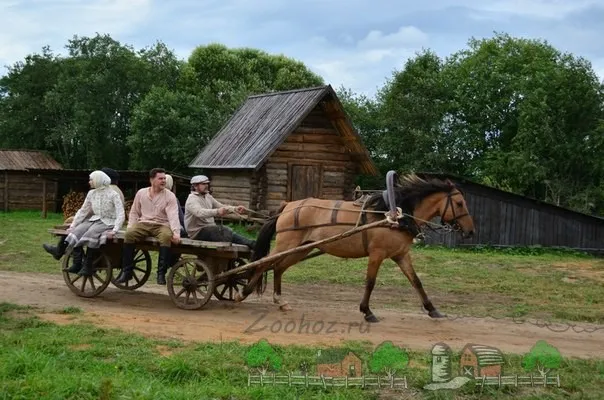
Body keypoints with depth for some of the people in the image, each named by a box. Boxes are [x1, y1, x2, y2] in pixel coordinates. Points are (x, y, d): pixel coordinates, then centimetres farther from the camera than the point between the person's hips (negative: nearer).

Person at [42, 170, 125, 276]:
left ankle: (88, 266, -31)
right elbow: (83, 211, 11)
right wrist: (73, 225, 1)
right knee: (77, 231, -22)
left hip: (108, 222, -6)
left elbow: (121, 214, -16)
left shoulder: (113, 195, -10)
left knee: (92, 232, -33)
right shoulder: (92, 194, 8)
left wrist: (114, 231, -28)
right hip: (95, 219, 6)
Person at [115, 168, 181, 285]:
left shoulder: (170, 196, 0)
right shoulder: (141, 193, 9)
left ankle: (161, 273, -29)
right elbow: (134, 212, 16)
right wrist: (131, 226, -1)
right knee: (129, 234, -28)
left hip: (162, 225, -2)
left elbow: (173, 216, -12)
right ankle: (126, 271, -19)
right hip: (143, 224, 2)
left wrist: (176, 232, -27)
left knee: (167, 237, -36)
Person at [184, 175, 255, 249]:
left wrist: (235, 209, -10)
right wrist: (217, 212, -53)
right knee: (224, 231, -30)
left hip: (210, 229, 7)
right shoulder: (192, 199, -13)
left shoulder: (208, 197, 16)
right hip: (198, 232, -7)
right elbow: (199, 212, -34)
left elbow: (221, 206, 12)